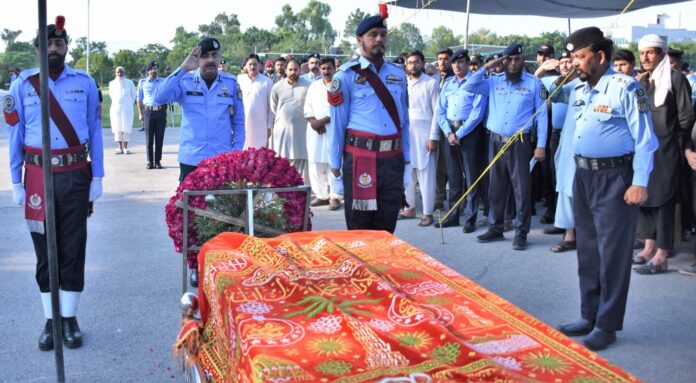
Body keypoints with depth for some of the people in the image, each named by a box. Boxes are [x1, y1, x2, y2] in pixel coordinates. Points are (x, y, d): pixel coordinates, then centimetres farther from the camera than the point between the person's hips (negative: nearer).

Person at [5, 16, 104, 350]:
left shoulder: (84, 82, 2)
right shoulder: (22, 85, 1)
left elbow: (95, 131, 4)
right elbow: (15, 135, 3)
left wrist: (97, 177, 0)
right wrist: (16, 182, 2)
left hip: (75, 175, 0)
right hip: (38, 175, 0)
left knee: (73, 247, 5)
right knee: (44, 249, 8)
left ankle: (70, 319, 16)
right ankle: (50, 320, 18)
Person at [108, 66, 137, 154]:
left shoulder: (129, 83, 3)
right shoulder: (112, 83, 8)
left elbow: (134, 94, 12)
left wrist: (131, 104, 9)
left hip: (127, 108, -2)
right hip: (115, 108, 2)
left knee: (126, 128, -5)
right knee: (117, 128, -1)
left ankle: (125, 147, -2)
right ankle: (120, 147, 1)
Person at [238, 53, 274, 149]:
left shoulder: (267, 82, 1)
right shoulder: (240, 80, 7)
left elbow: (271, 106, 2)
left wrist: (269, 126, -1)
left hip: (260, 125, -2)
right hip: (243, 124, 2)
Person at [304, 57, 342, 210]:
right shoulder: (314, 86, 16)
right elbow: (308, 108, 12)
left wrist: (323, 121, -15)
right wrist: (314, 122, -7)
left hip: (334, 130, -5)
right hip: (315, 131, 5)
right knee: (316, 163, 4)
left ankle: (335, 196, -4)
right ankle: (321, 195, 12)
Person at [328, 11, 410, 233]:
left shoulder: (398, 74, 12)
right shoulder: (347, 75, -3)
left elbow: (404, 119, 14)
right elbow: (338, 122, -2)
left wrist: (406, 156, 12)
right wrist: (335, 162, -1)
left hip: (392, 158, 4)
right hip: (360, 157, -4)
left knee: (387, 225, 11)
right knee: (359, 225, 6)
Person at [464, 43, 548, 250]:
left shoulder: (534, 83, 0)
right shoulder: (494, 81, 8)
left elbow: (541, 115, -1)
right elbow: (468, 87, 0)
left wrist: (541, 145, -7)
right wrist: (486, 68, -4)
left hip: (520, 142, -3)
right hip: (496, 141, 3)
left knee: (522, 188, 0)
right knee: (496, 187, 11)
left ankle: (521, 233, 7)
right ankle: (495, 228, 21)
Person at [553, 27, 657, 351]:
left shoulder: (625, 88, -14)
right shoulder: (579, 89, 8)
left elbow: (644, 139, -14)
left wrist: (640, 182, -16)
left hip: (615, 178, -8)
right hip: (583, 176, 8)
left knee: (612, 253, -1)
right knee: (587, 251, 15)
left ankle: (607, 325, 10)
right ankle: (589, 317, 27)